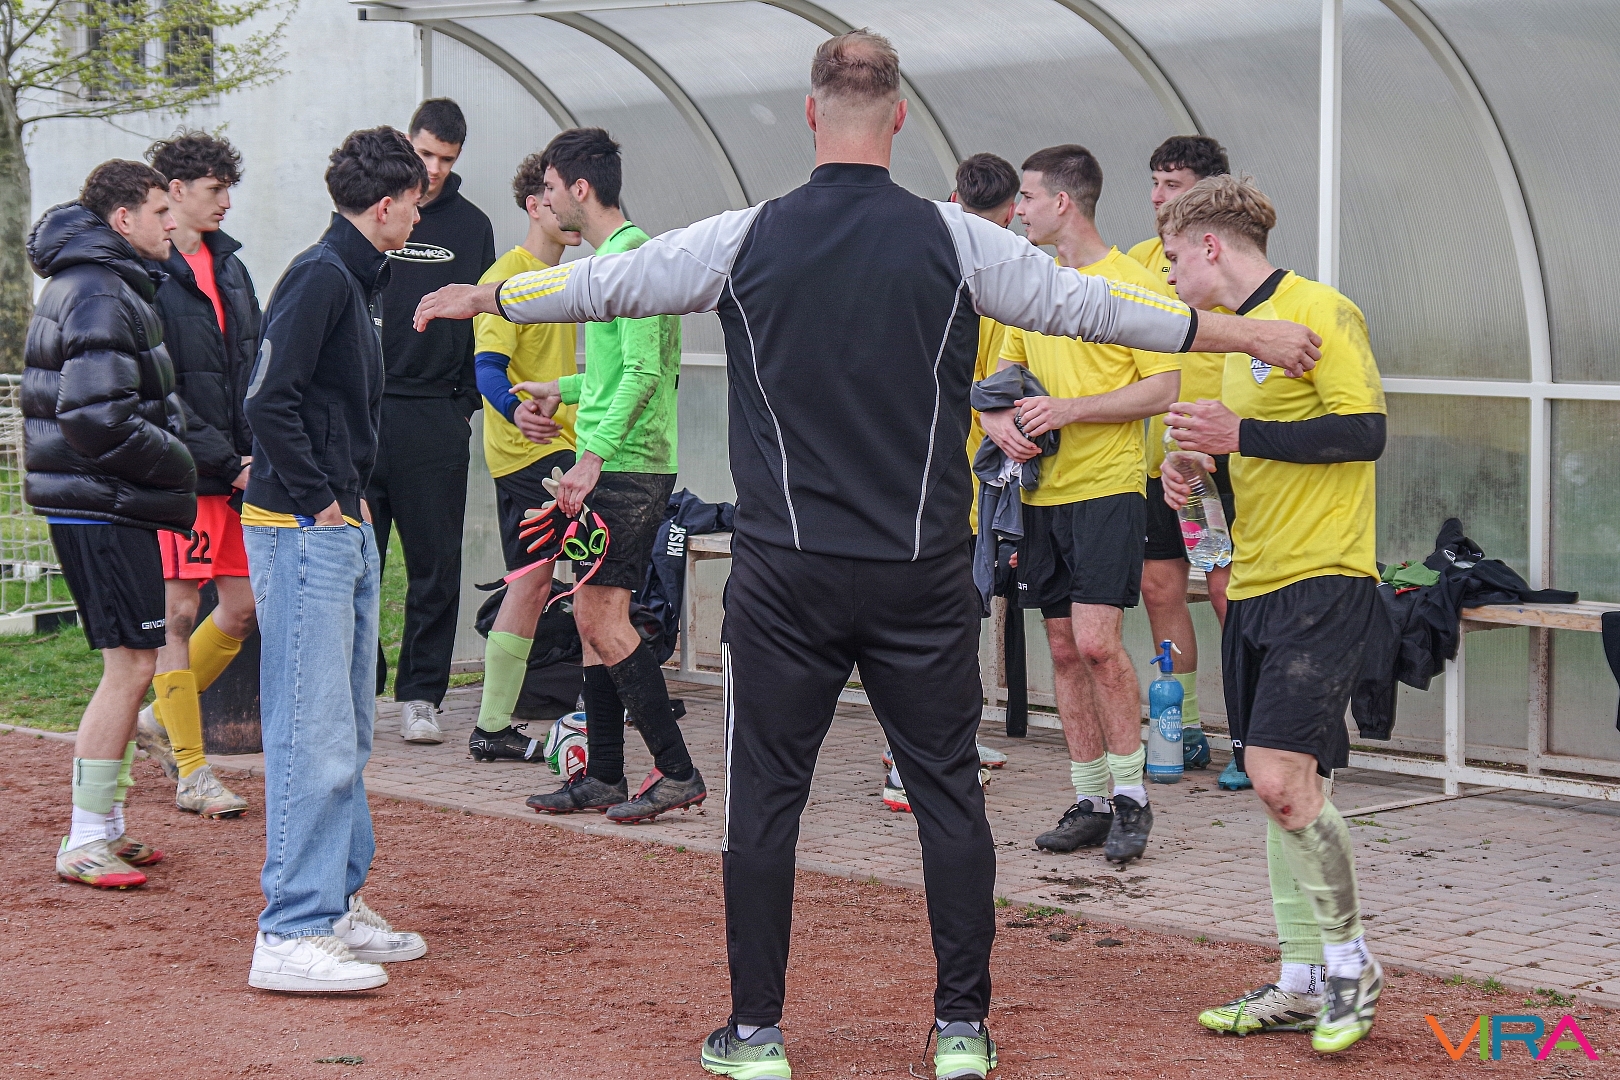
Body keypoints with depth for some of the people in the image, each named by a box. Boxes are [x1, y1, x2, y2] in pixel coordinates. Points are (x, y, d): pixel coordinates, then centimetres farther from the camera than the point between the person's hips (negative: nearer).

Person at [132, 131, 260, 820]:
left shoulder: (227, 265, 14)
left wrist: (254, 454, 3)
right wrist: (224, 460, -16)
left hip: (233, 471, 8)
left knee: (244, 607, 8)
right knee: (179, 614, -1)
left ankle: (163, 718, 28)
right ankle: (191, 773, 6)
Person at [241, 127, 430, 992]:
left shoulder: (355, 279, 17)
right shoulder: (320, 277, -14)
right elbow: (269, 401, -22)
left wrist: (348, 501, 12)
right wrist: (318, 502, -17)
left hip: (343, 528, 10)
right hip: (302, 531, -10)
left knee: (348, 731, 15)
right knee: (314, 735, -10)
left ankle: (337, 904, 23)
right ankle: (290, 936, -9)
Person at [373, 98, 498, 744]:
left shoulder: (472, 226, 10)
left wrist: (471, 400, 6)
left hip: (437, 417, 1)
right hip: (362, 409, -1)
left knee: (435, 565, 2)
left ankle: (420, 695, 8)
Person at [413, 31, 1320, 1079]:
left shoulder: (746, 239, -2)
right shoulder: (956, 241, -3)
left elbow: (604, 283, 10)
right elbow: (1087, 304, 4)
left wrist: (483, 296, 28)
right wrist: (1246, 332, 16)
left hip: (785, 573, 0)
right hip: (924, 575, 0)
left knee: (766, 795, 8)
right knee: (949, 793, 8)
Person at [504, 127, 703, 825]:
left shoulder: (630, 257, -14)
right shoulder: (609, 257, 17)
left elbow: (642, 372, -22)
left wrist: (594, 456, -25)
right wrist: (564, 390, 35)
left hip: (627, 464, -10)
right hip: (610, 464, 10)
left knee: (600, 614, -11)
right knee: (593, 616, 11)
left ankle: (677, 772, -8)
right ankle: (604, 776, 16)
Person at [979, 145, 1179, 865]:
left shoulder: (1132, 285, -7)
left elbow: (1164, 388, -11)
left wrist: (1071, 409, -18)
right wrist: (998, 419, -1)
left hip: (1107, 487, -7)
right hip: (1043, 489, 7)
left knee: (1096, 640, -15)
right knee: (1064, 649, 7)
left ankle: (1132, 797, -3)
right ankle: (1090, 803, 14)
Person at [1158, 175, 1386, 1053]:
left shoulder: (1318, 312, -9)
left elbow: (1363, 432, -17)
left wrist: (1240, 435, -18)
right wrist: (1205, 463, 9)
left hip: (1321, 583, -9)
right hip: (1255, 584, 9)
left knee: (1279, 774, -16)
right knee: (1274, 783, 7)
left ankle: (1350, 964, -1)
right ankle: (1302, 983, 13)